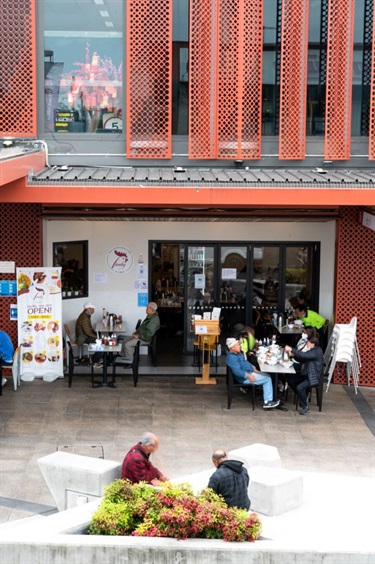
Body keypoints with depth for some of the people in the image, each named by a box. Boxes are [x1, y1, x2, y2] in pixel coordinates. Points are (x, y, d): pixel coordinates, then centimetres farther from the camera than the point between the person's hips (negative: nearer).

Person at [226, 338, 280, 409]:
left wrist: (254, 368, 13)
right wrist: (248, 376, -29)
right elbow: (237, 371, -29)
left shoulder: (238, 354, 13)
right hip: (244, 377, -11)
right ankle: (267, 402, -8)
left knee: (267, 376, 10)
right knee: (267, 379, -10)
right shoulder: (231, 357, -21)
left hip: (249, 372, 11)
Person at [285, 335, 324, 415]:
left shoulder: (317, 351, -21)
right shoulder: (312, 350, 11)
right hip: (306, 374, 11)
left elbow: (303, 355, -34)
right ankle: (303, 397, 19)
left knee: (299, 387, -28)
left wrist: (291, 349, -30)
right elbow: (302, 360, 16)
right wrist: (294, 355, -1)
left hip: (314, 378, -11)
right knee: (290, 380, 6)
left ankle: (305, 407, -10)